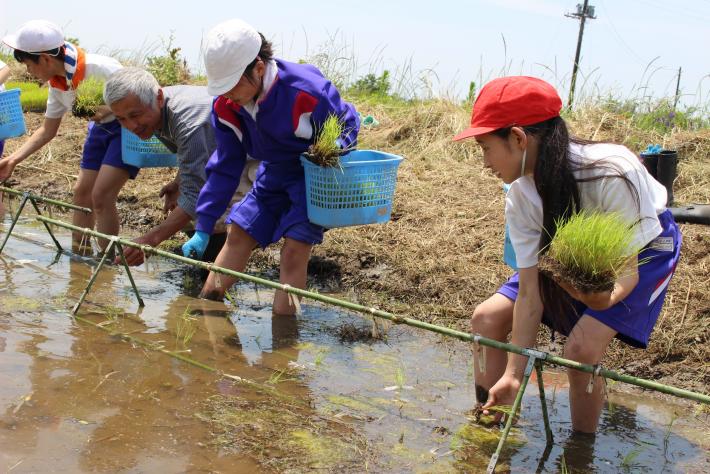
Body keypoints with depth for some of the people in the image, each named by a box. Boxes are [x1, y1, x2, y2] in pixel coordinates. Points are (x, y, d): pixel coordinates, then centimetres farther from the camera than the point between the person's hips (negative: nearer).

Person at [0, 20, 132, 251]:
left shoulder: (100, 68, -30)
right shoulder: (57, 85, -4)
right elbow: (47, 131, 5)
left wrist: (110, 108, -38)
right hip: (101, 129, 8)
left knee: (101, 195, -16)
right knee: (81, 193, 8)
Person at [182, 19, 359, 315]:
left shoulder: (307, 91, -34)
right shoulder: (226, 106, -15)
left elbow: (348, 124, -13)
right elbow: (225, 168, -4)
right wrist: (203, 230, -4)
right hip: (274, 174, 6)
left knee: (294, 247, -16)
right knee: (237, 233, 5)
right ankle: (207, 301, 20)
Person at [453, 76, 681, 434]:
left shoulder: (613, 173, -39)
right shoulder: (521, 196, -21)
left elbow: (628, 268, -31)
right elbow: (529, 290, -19)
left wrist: (607, 296, -55)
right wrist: (514, 374, -21)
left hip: (644, 250, -5)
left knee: (582, 348, -26)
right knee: (487, 318, -5)